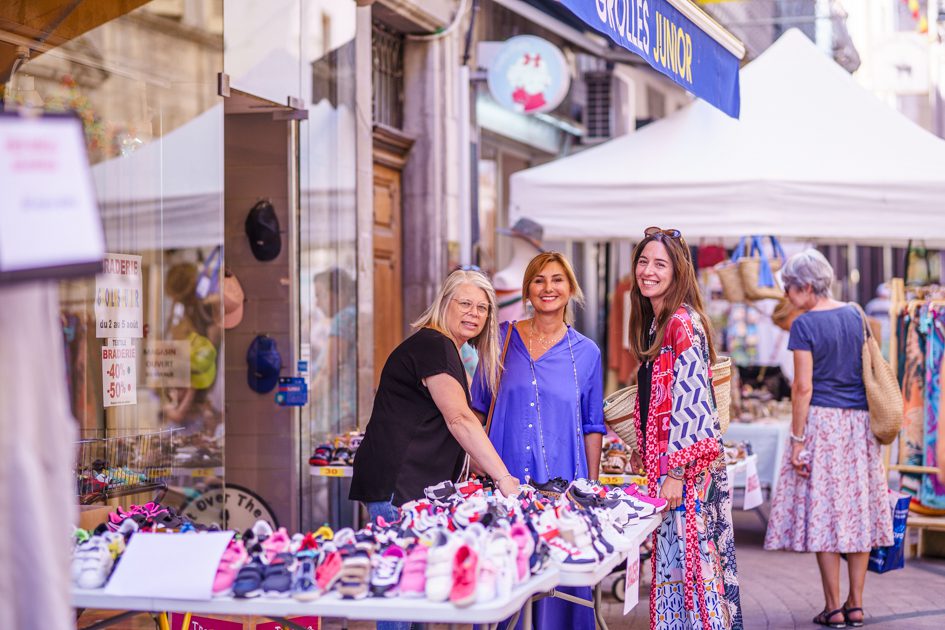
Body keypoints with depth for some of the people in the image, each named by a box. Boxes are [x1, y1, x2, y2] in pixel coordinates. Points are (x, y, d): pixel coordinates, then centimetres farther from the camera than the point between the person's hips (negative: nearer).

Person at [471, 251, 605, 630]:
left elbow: (593, 426, 8)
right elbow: (478, 408, 11)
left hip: (562, 484, 0)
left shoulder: (585, 352, 5)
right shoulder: (503, 338, 5)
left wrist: (592, 487, 5)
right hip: (504, 480, 1)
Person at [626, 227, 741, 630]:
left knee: (689, 558, -6)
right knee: (672, 561, 11)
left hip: (686, 466, -9)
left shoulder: (683, 322, -13)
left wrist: (676, 472, -20)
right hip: (663, 462, 9)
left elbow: (691, 400, -18)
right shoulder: (655, 324, 16)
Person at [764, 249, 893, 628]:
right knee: (858, 509, 8)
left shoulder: (805, 325, -11)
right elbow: (869, 373, 13)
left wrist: (797, 440, -11)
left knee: (822, 511, 1)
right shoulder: (855, 317, 8)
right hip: (859, 423, 6)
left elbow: (803, 388, -14)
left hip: (822, 421, -6)